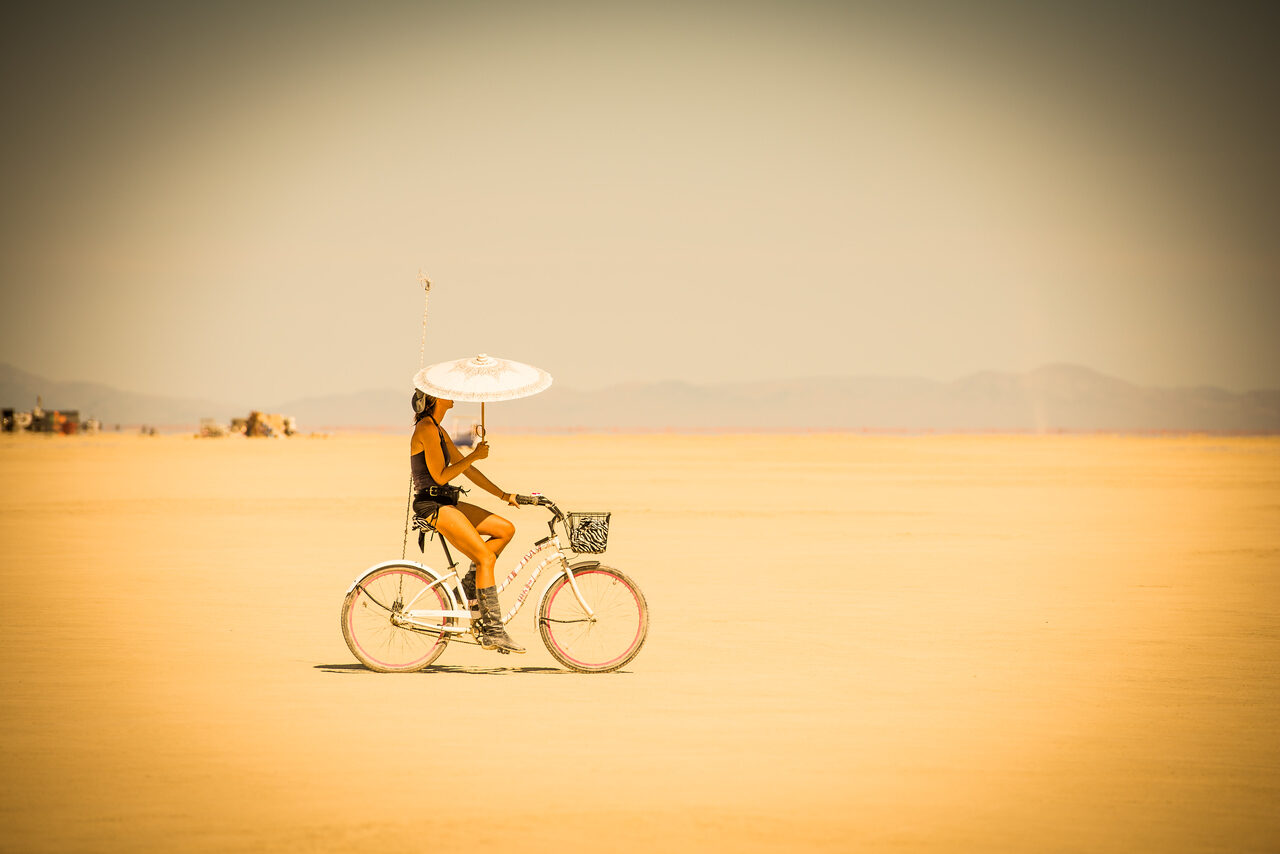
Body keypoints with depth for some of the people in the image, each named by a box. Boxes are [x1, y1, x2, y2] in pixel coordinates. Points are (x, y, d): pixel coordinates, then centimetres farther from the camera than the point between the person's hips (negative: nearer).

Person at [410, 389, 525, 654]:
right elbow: (440, 476, -19)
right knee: (486, 557, -16)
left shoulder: (438, 431, 17)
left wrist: (504, 495, 17)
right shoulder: (427, 429, -13)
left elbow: (466, 469, 20)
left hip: (446, 503, 10)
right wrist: (474, 455, -13)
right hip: (433, 505, -10)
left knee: (506, 529, 4)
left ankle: (470, 586, 7)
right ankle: (493, 632, -13)